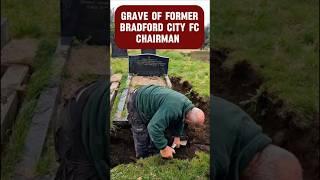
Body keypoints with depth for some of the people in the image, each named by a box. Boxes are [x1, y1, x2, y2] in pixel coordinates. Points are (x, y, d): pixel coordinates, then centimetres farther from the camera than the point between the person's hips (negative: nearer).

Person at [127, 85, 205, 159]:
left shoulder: (187, 104, -11)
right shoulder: (172, 109, -41)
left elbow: (180, 119, 12)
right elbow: (154, 128, -42)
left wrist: (177, 136, 10)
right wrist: (164, 148, -32)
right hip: (137, 103, -8)